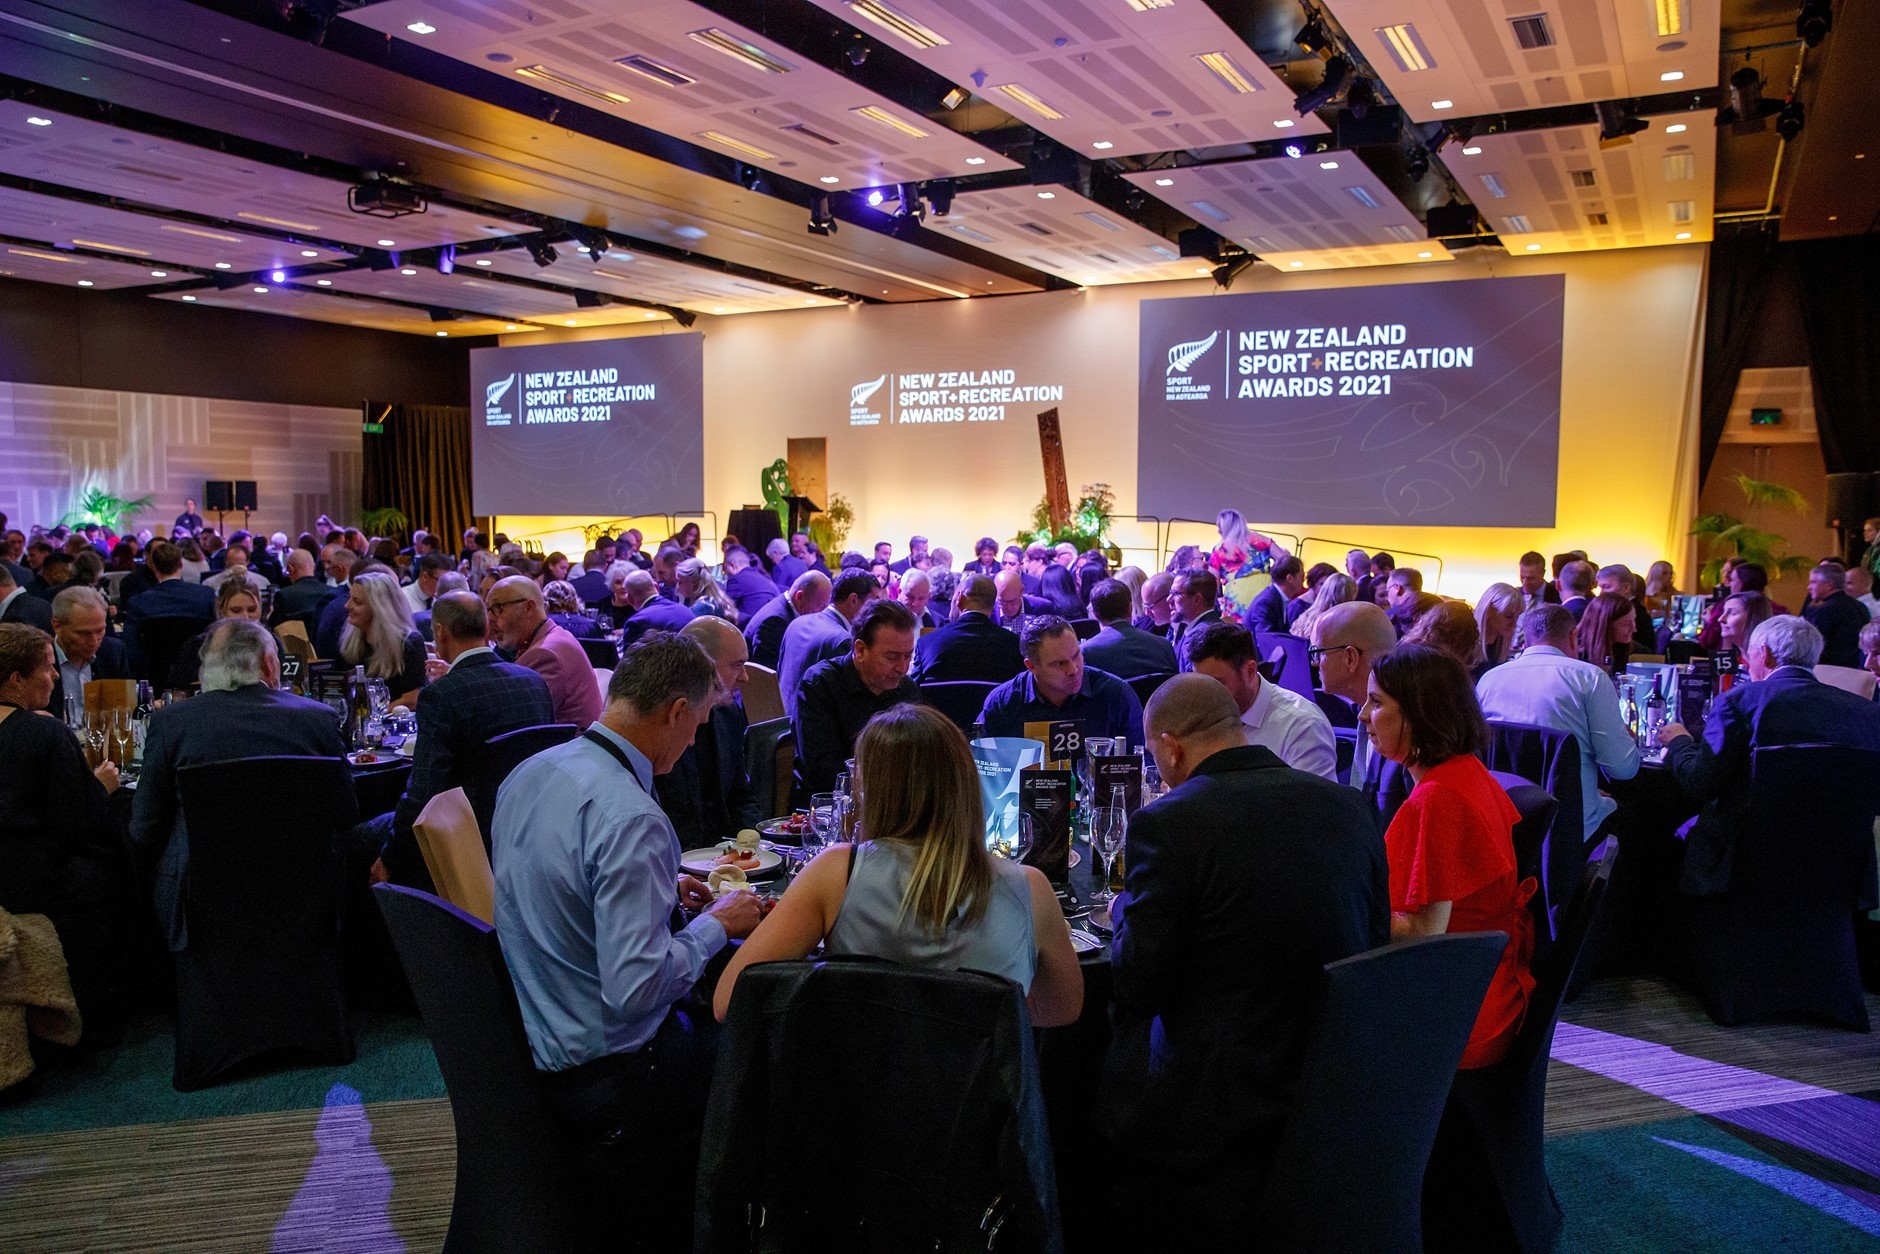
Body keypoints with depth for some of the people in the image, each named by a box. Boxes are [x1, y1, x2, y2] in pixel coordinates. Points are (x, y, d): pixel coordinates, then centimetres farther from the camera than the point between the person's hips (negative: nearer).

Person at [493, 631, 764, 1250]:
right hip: (604, 1078, -9)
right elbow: (635, 988, -28)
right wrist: (716, 925, -13)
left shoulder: (528, 774, 1)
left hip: (531, 1036, 9)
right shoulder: (631, 818, -28)